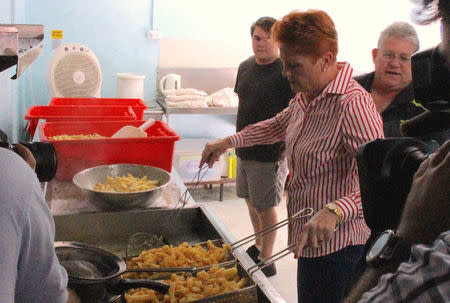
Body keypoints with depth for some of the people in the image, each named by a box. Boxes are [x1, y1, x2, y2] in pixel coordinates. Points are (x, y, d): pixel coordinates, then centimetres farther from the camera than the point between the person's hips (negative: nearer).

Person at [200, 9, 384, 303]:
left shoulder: (353, 105, -25)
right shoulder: (306, 97, 6)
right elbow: (279, 125, 26)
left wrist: (334, 211, -45)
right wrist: (229, 141, 17)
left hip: (336, 245, -9)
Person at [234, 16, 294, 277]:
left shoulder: (286, 73, -16)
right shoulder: (246, 67, 8)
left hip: (270, 151, -7)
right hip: (244, 148, 8)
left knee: (266, 206, 3)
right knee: (251, 200, 19)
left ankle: (267, 260, 18)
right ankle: (258, 246, 38)